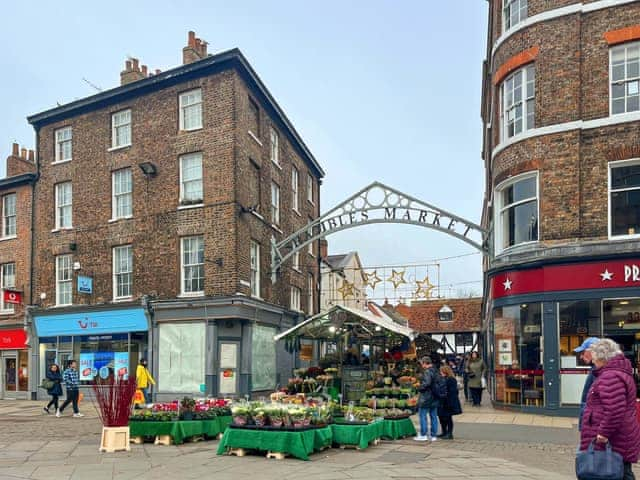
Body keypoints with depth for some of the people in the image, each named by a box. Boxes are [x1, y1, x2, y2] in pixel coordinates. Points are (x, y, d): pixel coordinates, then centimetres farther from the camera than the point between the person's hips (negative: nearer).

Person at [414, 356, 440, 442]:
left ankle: (423, 435, 3)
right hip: (435, 398, 8)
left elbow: (426, 383, -28)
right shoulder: (436, 371, 11)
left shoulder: (427, 371, -17)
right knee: (433, 416, 11)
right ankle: (433, 435, 15)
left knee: (422, 415, 1)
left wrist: (419, 388, -13)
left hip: (426, 397, -8)